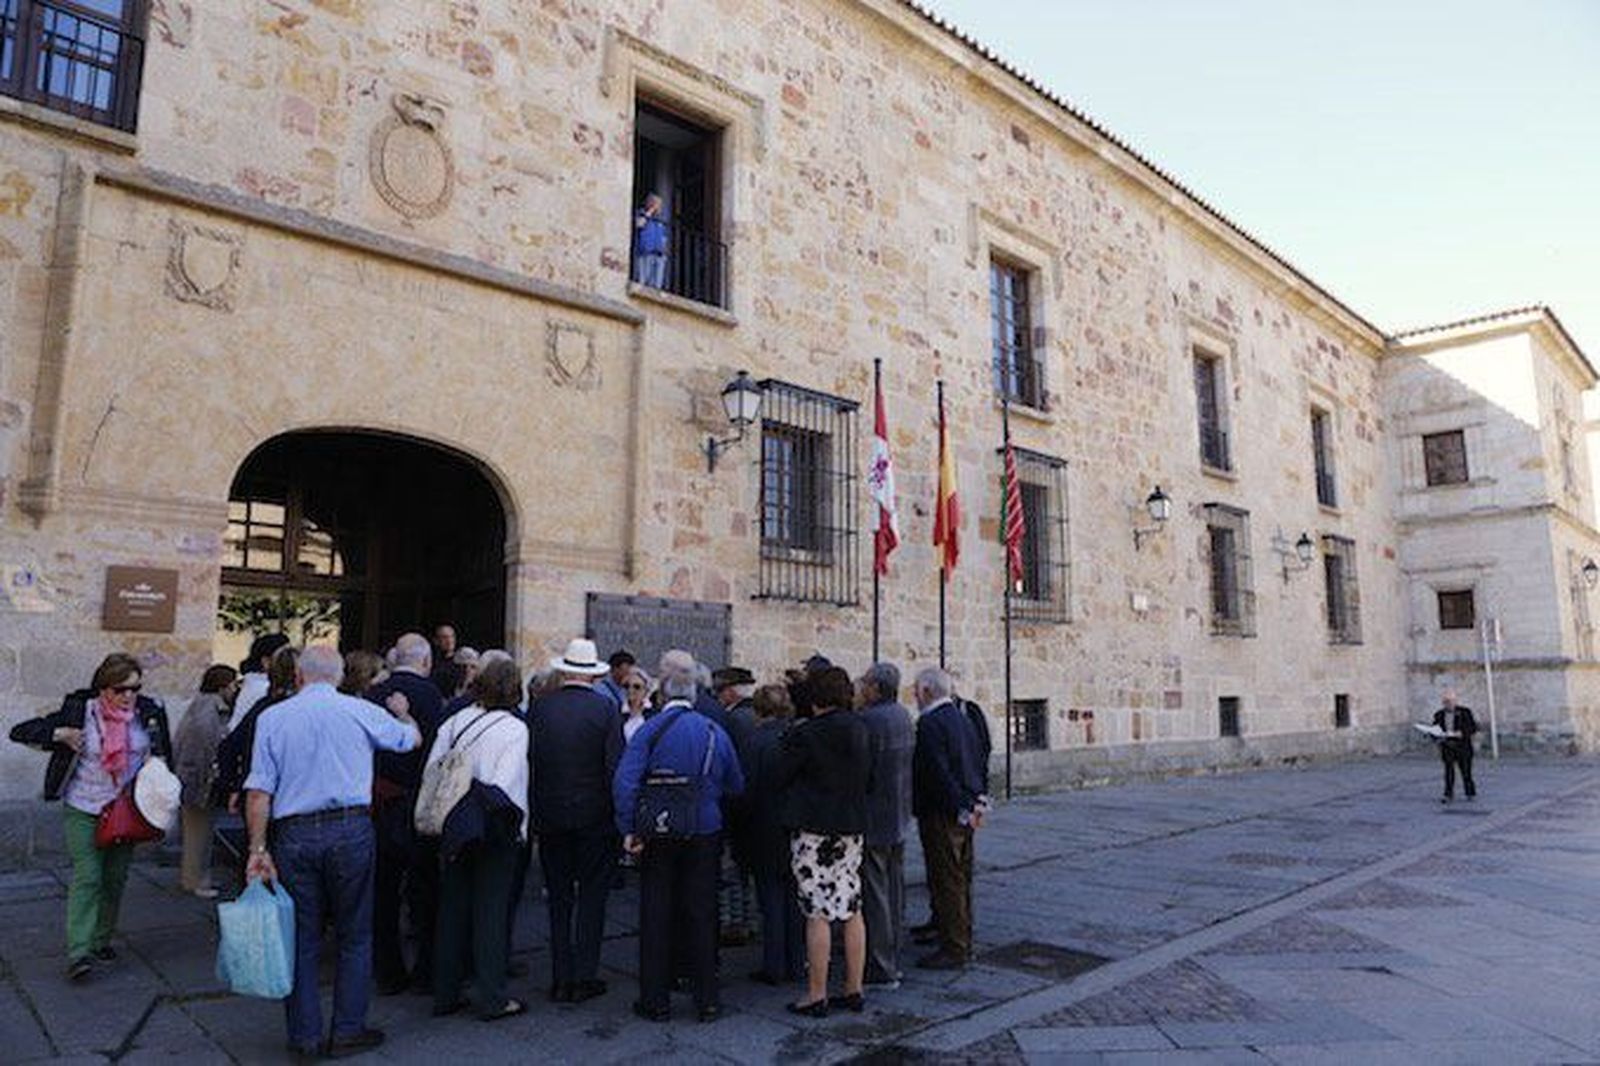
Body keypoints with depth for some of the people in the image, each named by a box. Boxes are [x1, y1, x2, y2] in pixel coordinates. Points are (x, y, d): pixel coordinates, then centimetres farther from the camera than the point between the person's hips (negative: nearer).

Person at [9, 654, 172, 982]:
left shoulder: (148, 713, -3)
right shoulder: (79, 711, -10)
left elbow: (164, 751, 13)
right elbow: (20, 732, -6)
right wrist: (59, 735, -20)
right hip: (83, 810, -3)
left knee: (115, 879, 10)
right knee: (86, 878, -10)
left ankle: (102, 940, 27)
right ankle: (78, 954, -9)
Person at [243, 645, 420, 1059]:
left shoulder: (272, 717, 4)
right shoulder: (360, 711, 0)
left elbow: (259, 792, -1)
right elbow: (412, 739, 16)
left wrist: (258, 848, 2)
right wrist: (403, 713, 36)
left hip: (293, 835, 2)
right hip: (350, 831, -2)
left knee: (301, 939, 12)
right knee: (355, 938, 9)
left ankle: (304, 1034, 18)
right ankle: (347, 1032, 14)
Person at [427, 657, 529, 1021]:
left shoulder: (455, 721, 0)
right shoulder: (515, 728, -13)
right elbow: (505, 784, -18)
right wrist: (518, 826, -6)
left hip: (455, 825, 5)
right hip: (495, 829, -4)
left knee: (453, 908, 14)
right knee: (491, 910, 4)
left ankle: (445, 994, 24)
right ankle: (491, 998, 11)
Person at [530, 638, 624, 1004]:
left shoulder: (538, 709, -3)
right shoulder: (605, 709, -10)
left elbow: (527, 764, -1)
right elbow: (616, 766, -12)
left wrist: (532, 812, 8)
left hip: (550, 819, 3)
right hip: (594, 818, -2)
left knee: (559, 898, 12)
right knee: (591, 896, 9)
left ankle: (561, 978, 17)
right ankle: (584, 977, 11)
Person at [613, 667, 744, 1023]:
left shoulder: (650, 730, -8)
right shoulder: (716, 732, 1)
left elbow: (624, 781, -18)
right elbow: (737, 786, 7)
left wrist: (628, 829, -13)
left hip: (658, 835, -2)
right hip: (705, 834, 2)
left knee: (656, 917, 9)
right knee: (701, 915, 11)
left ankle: (655, 1001, 16)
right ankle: (707, 1000, 17)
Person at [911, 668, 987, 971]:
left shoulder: (929, 724, -17)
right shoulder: (963, 719, 11)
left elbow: (939, 773, -21)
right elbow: (977, 764, 13)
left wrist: (963, 809, -14)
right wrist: (976, 800, 10)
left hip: (942, 815, -9)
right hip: (961, 814, 9)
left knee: (946, 883, -1)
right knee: (961, 879, 16)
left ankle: (953, 950, 5)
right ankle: (962, 943, 26)